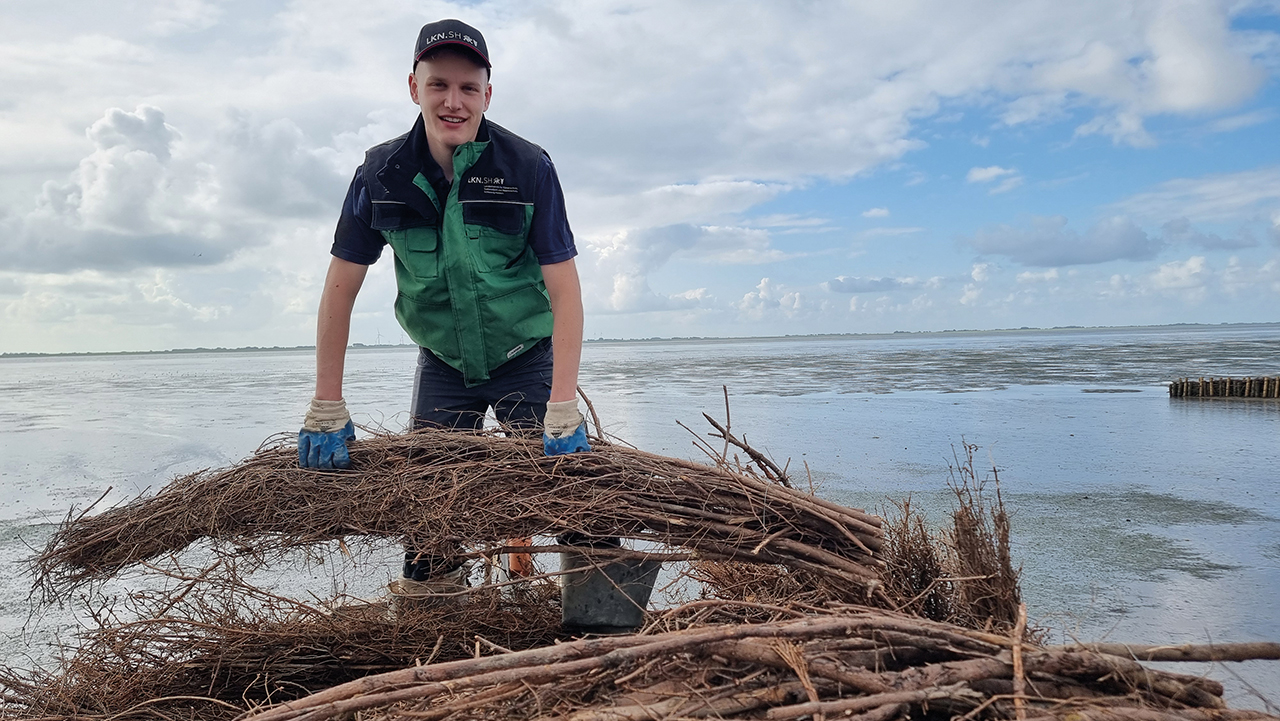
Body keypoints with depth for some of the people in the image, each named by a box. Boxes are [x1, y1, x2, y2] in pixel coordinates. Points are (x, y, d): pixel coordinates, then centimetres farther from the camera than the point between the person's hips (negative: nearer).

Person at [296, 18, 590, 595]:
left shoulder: (528, 168, -19)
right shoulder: (381, 174, -11)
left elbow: (564, 289, -21)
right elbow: (340, 290, -7)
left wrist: (563, 411, -28)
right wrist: (326, 412, -9)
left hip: (526, 359, -2)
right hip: (442, 364, 2)